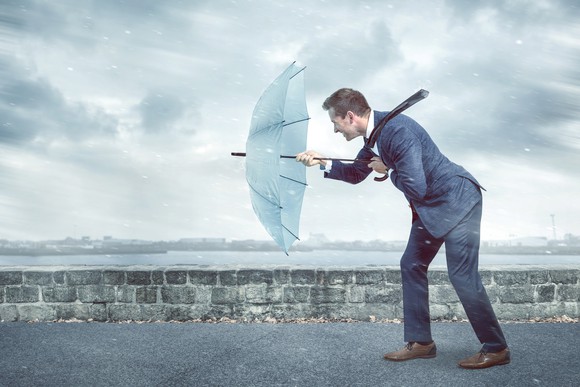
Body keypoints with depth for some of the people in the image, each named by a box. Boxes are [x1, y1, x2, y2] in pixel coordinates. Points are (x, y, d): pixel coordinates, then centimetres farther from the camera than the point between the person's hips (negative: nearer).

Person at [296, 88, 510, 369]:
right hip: (430, 207, 10)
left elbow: (416, 188, -29)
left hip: (457, 200, -10)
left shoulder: (397, 130, -27)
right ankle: (420, 342, 17)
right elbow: (356, 174, 17)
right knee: (411, 265, 9)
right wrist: (323, 163, 5)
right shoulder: (373, 136, 3)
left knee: (462, 275, -9)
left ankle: (496, 348, 6)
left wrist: (388, 170, -13)